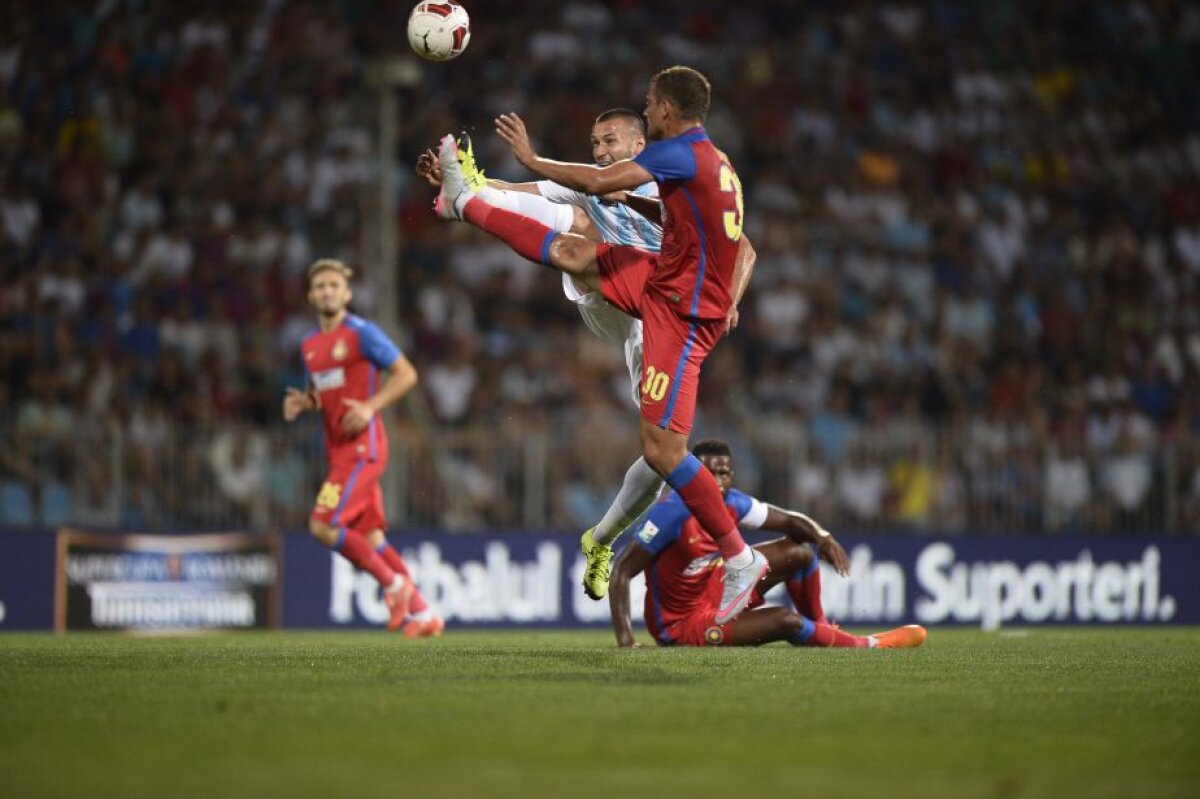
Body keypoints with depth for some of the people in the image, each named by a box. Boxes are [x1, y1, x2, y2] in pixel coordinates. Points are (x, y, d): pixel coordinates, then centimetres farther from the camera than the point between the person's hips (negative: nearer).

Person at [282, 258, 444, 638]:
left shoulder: (362, 333, -8)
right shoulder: (309, 344, 15)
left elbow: (406, 374, -8)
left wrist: (371, 407, -19)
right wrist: (300, 402, 4)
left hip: (362, 446, -8)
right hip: (338, 449, 8)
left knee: (323, 526, -16)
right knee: (370, 537, 6)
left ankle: (392, 582, -2)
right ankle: (422, 613, 13)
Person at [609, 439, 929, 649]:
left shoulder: (731, 503, -7)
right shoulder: (673, 513, -29)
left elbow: (788, 521, 5)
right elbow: (622, 570, -27)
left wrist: (823, 537, -18)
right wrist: (624, 637, -36)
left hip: (715, 589, 8)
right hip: (681, 625, -8)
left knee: (800, 552, 4)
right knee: (786, 621, -22)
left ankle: (819, 628, 20)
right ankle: (867, 646, 2)